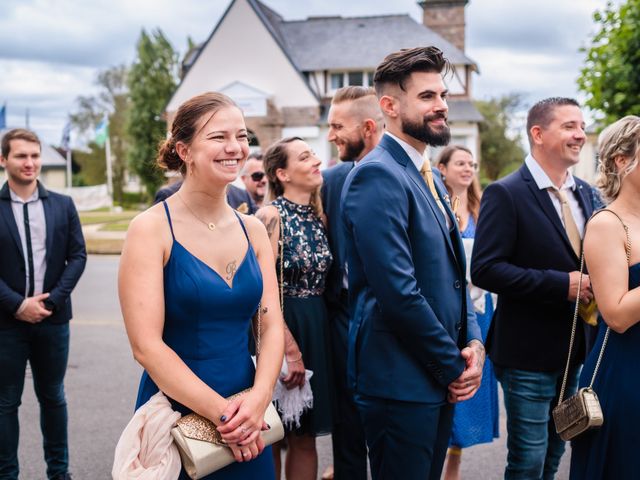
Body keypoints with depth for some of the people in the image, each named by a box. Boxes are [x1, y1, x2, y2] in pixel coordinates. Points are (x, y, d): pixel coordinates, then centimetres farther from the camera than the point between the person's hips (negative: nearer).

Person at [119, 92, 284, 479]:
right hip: (175, 415, -4)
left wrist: (259, 397, -16)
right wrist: (222, 412, -18)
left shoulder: (253, 230, 4)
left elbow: (271, 325, 1)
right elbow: (146, 345, -16)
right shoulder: (151, 229, -11)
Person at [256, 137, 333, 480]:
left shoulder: (319, 215, 9)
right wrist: (289, 347, -17)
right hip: (280, 327, -6)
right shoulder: (271, 215, -12)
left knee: (305, 437, 12)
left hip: (317, 331, 6)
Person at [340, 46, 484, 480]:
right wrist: (454, 366, -13)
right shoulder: (377, 175, -17)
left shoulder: (429, 177, 14)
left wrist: (473, 343, 1)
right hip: (401, 380, -9)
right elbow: (398, 291, -23)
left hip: (441, 378, 9)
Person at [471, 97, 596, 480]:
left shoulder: (586, 193, 8)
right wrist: (561, 284, -24)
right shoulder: (505, 194, -14)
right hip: (529, 352, -7)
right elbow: (485, 270, -21)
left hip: (575, 350, 7)